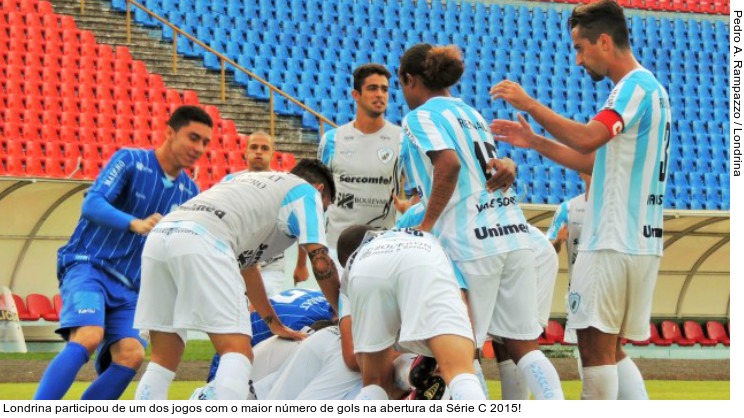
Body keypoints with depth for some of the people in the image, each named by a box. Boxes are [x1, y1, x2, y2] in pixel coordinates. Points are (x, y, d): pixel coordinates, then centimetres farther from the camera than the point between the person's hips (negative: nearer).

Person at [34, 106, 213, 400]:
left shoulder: (189, 193, 11)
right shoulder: (130, 161, -5)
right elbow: (92, 203, -18)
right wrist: (135, 224, -35)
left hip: (128, 287, 6)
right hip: (88, 265, -6)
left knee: (131, 354, -19)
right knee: (88, 337, -30)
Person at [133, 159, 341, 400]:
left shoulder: (249, 181, 41)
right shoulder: (307, 191, 20)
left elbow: (245, 263, 46)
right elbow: (320, 262, 11)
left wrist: (275, 325, 51)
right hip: (203, 243, -8)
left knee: (163, 361, 11)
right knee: (238, 353, -8)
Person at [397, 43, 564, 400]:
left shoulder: (420, 117, -1)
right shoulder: (470, 112, 22)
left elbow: (449, 165, -18)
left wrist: (425, 227, -12)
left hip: (471, 244, -7)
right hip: (514, 234, 7)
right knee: (523, 344, 7)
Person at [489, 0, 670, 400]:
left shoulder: (636, 86, -12)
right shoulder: (647, 86, 20)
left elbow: (587, 139, -28)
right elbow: (598, 161, 23)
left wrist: (530, 104, -19)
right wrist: (535, 142, 18)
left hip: (614, 242, -10)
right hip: (638, 241, 10)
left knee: (596, 344, -7)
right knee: (609, 350, 12)